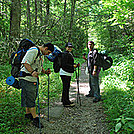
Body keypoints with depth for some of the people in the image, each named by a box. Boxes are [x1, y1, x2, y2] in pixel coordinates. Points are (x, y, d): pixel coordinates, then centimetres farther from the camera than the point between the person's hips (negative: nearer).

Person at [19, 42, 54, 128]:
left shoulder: (41, 54, 16)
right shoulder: (33, 51, -17)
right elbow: (25, 63, -25)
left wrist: (45, 71, 11)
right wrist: (32, 72, -36)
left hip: (34, 79, 10)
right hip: (27, 78, -10)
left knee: (32, 97, 17)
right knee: (30, 98, -7)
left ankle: (28, 113, 33)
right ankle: (35, 118, -3)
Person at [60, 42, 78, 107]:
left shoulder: (70, 54, 18)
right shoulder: (65, 54, -13)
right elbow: (64, 64, -20)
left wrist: (75, 65, 10)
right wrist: (73, 66, -18)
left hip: (69, 73, 10)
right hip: (64, 73, -10)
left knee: (67, 87, 15)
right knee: (65, 87, -6)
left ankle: (65, 100, 26)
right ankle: (66, 103, -1)